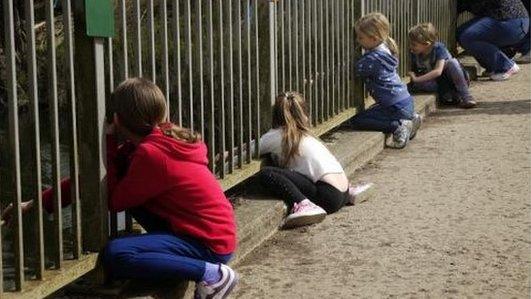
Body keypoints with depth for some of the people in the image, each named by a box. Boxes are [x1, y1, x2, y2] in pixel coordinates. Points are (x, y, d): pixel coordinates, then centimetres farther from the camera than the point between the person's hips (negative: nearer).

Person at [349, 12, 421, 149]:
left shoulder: (374, 58, -21)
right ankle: (410, 118, 16)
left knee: (356, 121, -9)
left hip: (397, 106, -10)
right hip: (405, 101, 10)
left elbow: (357, 70, -14)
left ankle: (398, 126, -14)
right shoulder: (385, 49, 9)